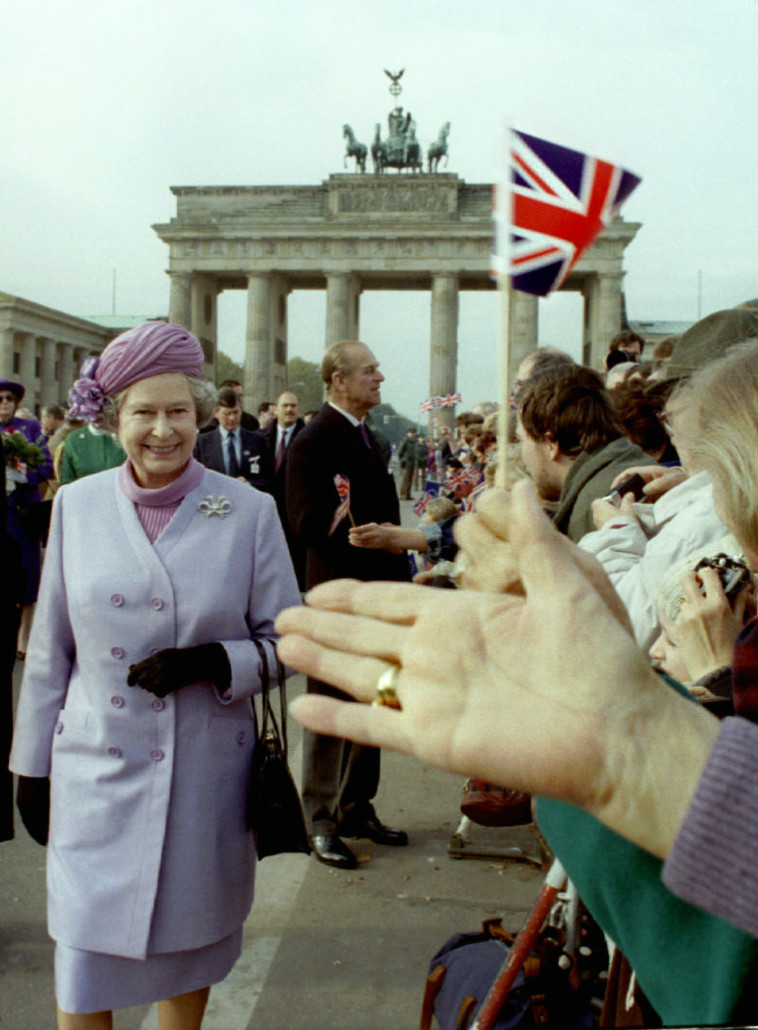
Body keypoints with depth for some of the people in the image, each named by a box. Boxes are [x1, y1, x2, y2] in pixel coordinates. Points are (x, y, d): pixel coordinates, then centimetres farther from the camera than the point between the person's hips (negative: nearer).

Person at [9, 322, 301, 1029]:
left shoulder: (249, 511, -5)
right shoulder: (77, 504, 0)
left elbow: (286, 639, 0)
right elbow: (49, 649, 6)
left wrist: (211, 663, -18)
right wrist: (32, 765, 9)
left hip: (205, 772, 0)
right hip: (97, 771, 1)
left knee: (187, 946, 16)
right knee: (84, 961, 7)